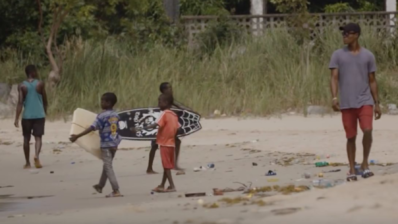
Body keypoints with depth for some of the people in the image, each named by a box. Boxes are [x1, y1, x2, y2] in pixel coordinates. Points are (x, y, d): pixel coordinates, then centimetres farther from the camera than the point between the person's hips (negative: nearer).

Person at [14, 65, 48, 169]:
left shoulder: (22, 86, -2)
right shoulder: (40, 84, -1)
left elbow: (20, 103, -10)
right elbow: (45, 100, 7)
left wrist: (17, 118, -12)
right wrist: (45, 111, 24)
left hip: (27, 116, 1)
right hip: (39, 115, -1)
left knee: (26, 139, 12)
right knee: (38, 137, -1)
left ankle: (27, 163, 16)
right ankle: (36, 155, -28)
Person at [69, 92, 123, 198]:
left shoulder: (102, 116, -16)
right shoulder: (115, 115, 6)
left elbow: (92, 128, -22)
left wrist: (77, 136, -21)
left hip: (106, 144, -8)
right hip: (114, 143, 8)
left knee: (108, 167, -5)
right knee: (107, 165, 21)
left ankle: (116, 191, -11)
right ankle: (100, 186, 37)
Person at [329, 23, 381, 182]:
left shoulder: (368, 56, 6)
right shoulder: (338, 55, 4)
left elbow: (372, 81, 9)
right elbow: (334, 78, -2)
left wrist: (377, 103, 6)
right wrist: (334, 98, -17)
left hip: (365, 101, 0)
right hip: (347, 103, 0)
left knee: (367, 131, -18)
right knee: (351, 137, 3)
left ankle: (365, 163, 0)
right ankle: (352, 170, 13)